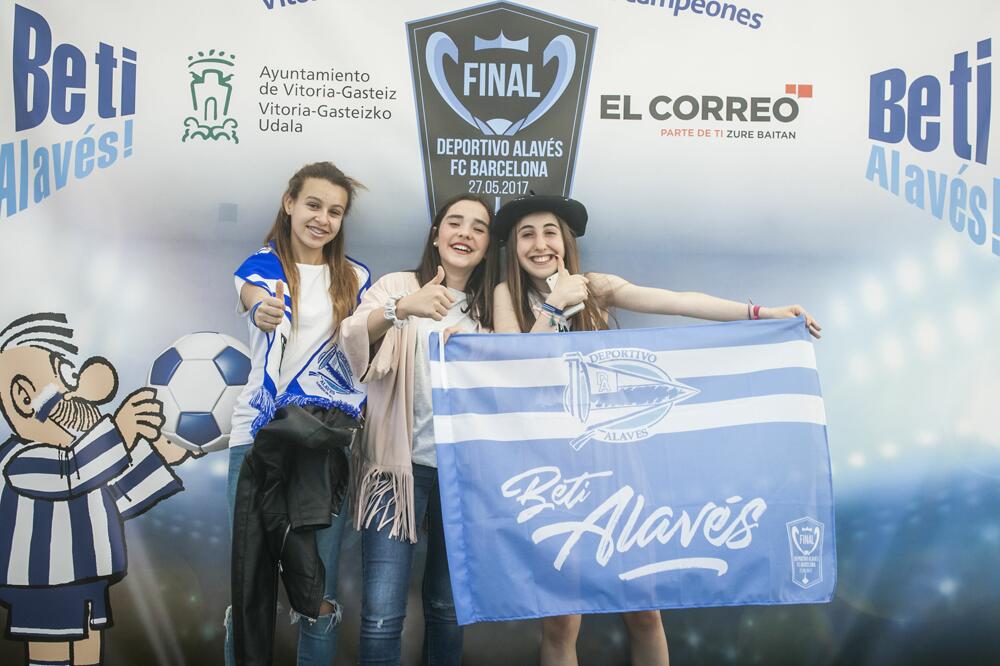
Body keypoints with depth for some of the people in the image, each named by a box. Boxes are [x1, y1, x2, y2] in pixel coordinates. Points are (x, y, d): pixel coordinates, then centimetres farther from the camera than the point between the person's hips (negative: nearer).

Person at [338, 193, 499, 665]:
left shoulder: (490, 310, 9)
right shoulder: (397, 286, 0)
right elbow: (351, 344, -18)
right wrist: (400, 309, -37)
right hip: (399, 463, -3)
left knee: (448, 607, 13)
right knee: (382, 616, -9)